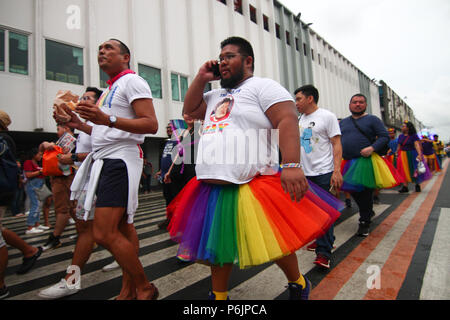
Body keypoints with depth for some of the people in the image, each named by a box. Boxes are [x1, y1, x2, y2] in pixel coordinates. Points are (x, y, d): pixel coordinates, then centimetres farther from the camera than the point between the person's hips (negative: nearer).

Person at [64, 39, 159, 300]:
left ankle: (144, 288, 5)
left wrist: (108, 119, -26)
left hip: (120, 161, -10)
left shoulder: (132, 81, -4)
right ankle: (128, 290, 21)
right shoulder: (110, 90, 24)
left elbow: (151, 125, -17)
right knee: (122, 227, 11)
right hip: (105, 161, 10)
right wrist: (80, 125, 15)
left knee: (104, 233, -12)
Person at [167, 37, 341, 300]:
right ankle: (219, 295, 35)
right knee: (216, 243, 15)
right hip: (212, 187, 7)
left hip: (253, 187, -7)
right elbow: (190, 110, 24)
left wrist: (291, 165, -27)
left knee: (273, 241, 5)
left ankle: (298, 284, 34)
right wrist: (201, 79, 15)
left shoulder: (263, 86, -1)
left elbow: (288, 121, -14)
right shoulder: (217, 95, 23)